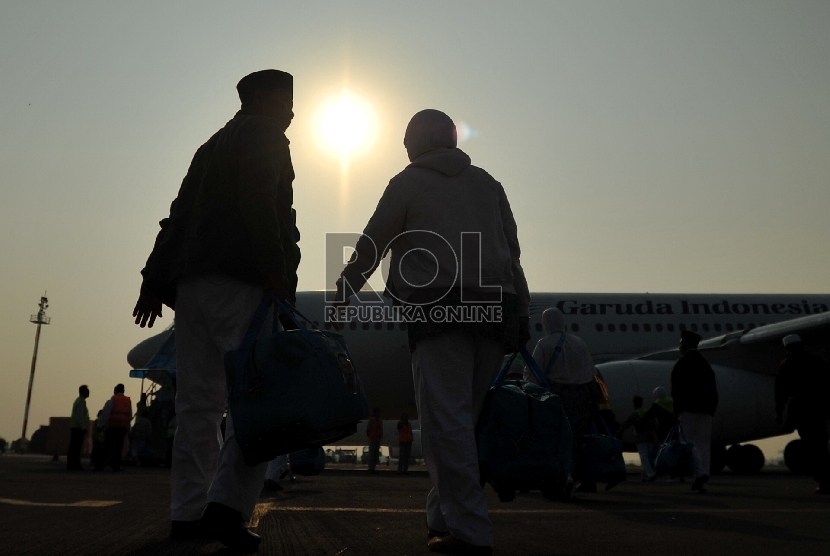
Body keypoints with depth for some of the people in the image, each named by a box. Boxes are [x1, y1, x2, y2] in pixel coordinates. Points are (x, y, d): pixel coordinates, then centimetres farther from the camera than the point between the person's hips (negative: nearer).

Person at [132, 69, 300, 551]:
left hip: (191, 281, 8)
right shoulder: (264, 137, 5)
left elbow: (179, 214, 20)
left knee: (199, 401, 5)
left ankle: (188, 513, 5)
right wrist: (278, 272, -18)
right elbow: (259, 203, -14)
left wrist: (156, 280, 16)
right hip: (240, 281, -8)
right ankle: (228, 505, -16)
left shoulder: (213, 146, 28)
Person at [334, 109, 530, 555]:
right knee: (460, 416, 11)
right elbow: (512, 248, 16)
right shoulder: (487, 183, 23)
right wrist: (518, 311, 15)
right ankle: (444, 515, 16)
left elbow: (371, 246, 10)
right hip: (494, 311, 5)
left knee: (446, 419, -7)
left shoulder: (408, 183, 12)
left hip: (439, 309, -5)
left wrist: (341, 296, 20)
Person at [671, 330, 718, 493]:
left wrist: (677, 408, -8)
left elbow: (677, 388, -11)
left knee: (688, 443, -4)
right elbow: (713, 389, 15)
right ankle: (701, 480, 4)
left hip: (689, 408, -6)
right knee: (703, 443, 6)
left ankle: (700, 473, -21)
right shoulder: (705, 363, 16)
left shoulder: (682, 363, -5)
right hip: (705, 409, 6)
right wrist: (711, 408, 16)